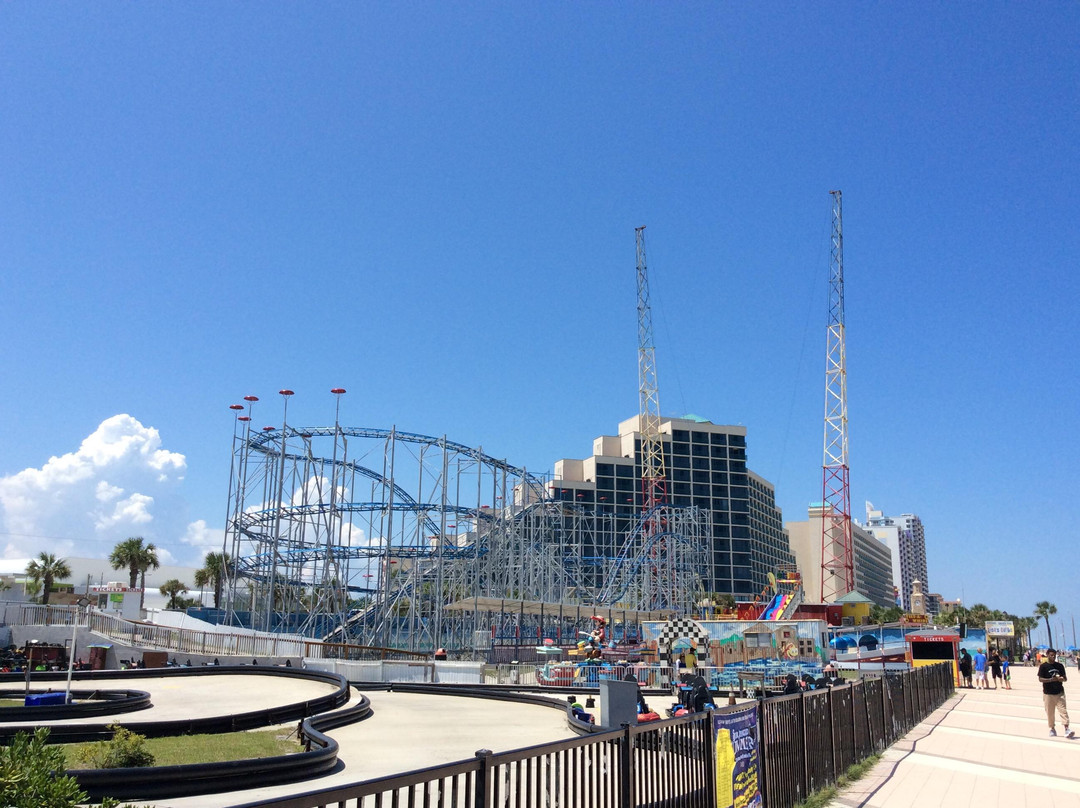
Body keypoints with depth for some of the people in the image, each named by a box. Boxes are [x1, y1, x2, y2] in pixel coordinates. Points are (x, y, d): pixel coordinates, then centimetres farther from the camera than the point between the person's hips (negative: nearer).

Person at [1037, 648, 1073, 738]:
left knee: (1063, 710, -8)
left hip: (1060, 692, 2)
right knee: (1050, 713, 5)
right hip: (1048, 693, -2)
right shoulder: (1043, 666, -3)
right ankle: (1052, 729, 21)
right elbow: (1040, 679, -7)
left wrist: (1062, 679, -13)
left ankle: (1067, 729, -11)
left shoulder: (1060, 665, 7)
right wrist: (1051, 679, -22)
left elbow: (1065, 678, 11)